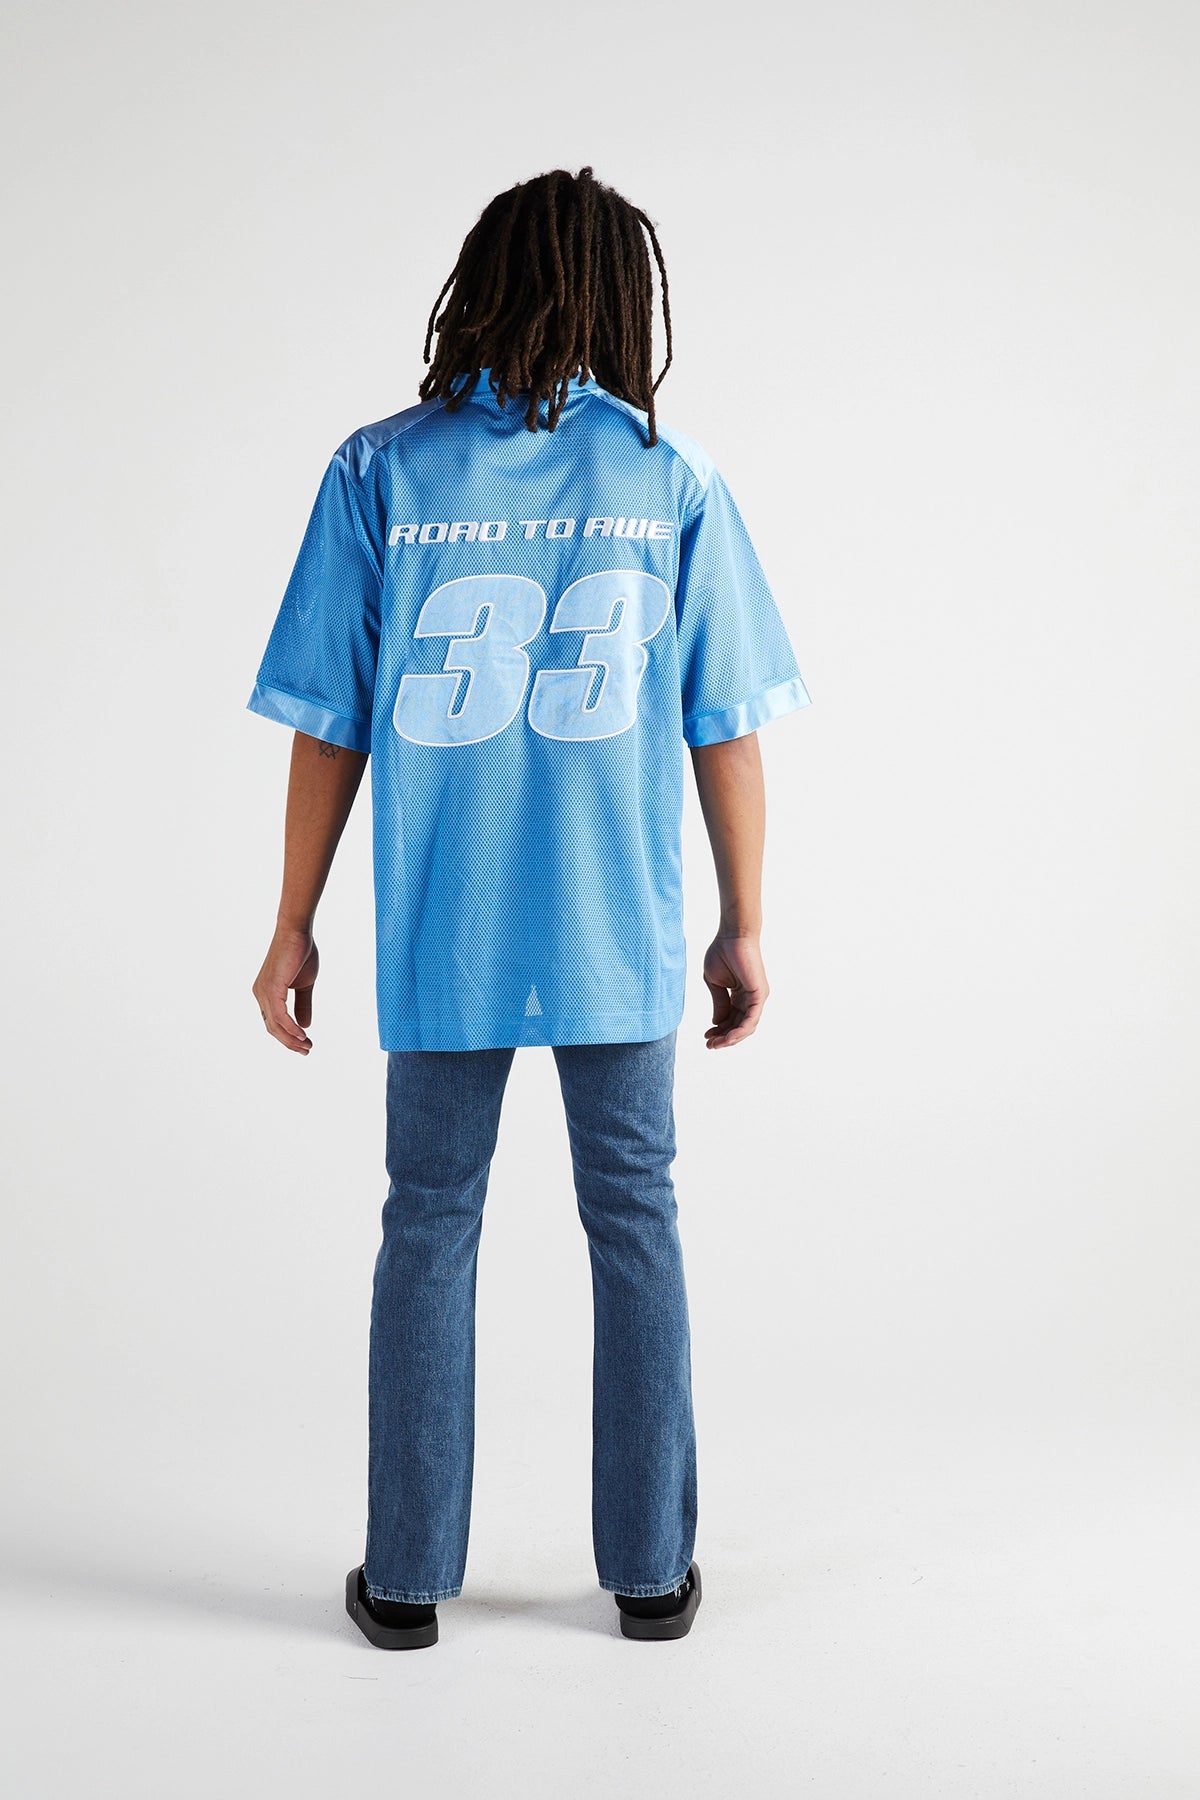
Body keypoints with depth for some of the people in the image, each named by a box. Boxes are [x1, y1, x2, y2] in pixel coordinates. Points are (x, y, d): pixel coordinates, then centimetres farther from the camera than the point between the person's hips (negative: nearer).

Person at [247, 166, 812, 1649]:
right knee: (634, 1222, 13)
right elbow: (724, 730, -2)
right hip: (620, 935, 1)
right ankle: (652, 1570, 23)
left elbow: (328, 727, -4)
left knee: (428, 1227, 12)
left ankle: (408, 1577, 22)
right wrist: (743, 928, 7)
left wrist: (294, 928, 5)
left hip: (441, 936, 0)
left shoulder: (381, 470, -3)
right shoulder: (673, 479, -1)